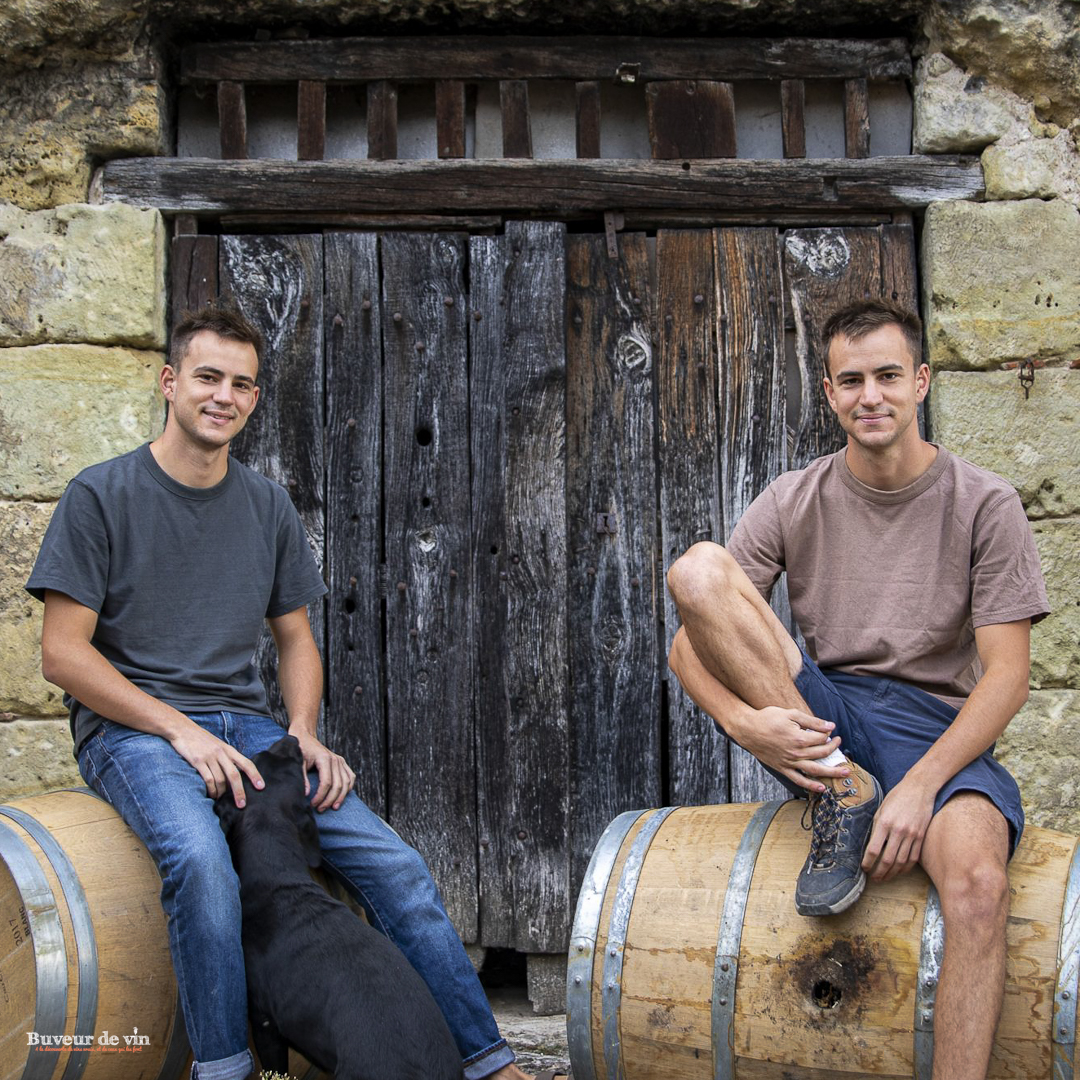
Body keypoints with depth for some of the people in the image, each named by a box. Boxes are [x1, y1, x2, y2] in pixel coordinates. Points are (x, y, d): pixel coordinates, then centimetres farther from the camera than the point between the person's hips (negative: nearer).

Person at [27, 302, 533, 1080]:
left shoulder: (267, 507, 12)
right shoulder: (102, 495, -3)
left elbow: (296, 637, 17)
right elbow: (63, 653, -7)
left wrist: (304, 732, -3)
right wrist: (182, 730, -16)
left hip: (242, 724, 4)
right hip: (131, 729, -4)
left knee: (391, 860, -11)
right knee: (200, 857, -37)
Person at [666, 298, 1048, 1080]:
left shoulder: (984, 505, 0)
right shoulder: (794, 502, 5)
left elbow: (1008, 676, -6)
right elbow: (688, 647, 2)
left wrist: (920, 785, -20)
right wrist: (743, 722, -20)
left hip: (936, 730, -2)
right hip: (820, 725, 2)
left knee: (977, 880, -37)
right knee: (698, 568, -19)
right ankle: (842, 789, -18)